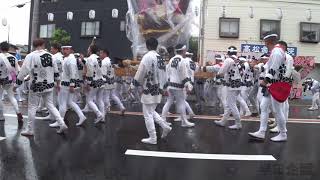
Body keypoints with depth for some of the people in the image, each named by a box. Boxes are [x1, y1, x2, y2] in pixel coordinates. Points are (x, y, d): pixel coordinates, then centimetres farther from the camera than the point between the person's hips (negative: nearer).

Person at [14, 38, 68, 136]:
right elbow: (56, 70, 9)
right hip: (48, 85, 5)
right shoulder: (50, 55, 3)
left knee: (32, 107, 8)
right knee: (51, 105, 14)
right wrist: (58, 83, 21)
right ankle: (62, 124, 8)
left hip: (37, 86, -4)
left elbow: (23, 72, -13)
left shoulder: (30, 56, -12)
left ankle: (29, 130, 18)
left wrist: (17, 84, -3)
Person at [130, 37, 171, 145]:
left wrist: (133, 86, -5)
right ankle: (165, 127, 18)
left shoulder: (147, 56, -14)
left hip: (150, 90, -8)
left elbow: (140, 73, -15)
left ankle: (152, 138, 8)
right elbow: (163, 74, 15)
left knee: (148, 114, 2)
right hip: (158, 90, 8)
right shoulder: (160, 58, 10)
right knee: (151, 111, 23)